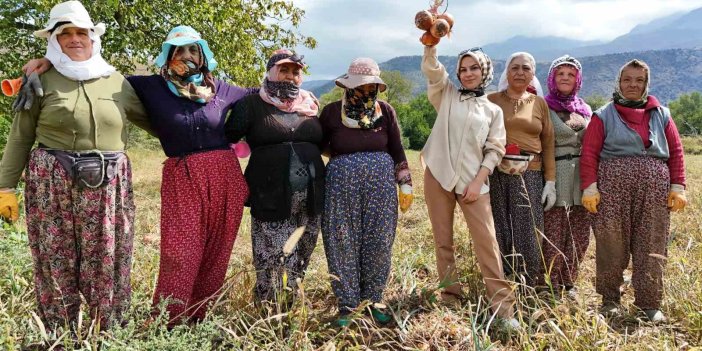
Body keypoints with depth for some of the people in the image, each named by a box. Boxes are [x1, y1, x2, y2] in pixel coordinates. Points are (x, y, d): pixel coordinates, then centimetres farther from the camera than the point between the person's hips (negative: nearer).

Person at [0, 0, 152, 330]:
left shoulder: (116, 81, 10)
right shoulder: (41, 80, 4)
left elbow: (152, 119, 19)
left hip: (108, 185, 1)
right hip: (52, 184, -1)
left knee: (108, 266, 4)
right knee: (57, 265, 4)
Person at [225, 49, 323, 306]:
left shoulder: (311, 105, 14)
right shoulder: (252, 105, 1)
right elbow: (225, 139, -1)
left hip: (311, 196, 5)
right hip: (272, 198, -4)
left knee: (299, 261, 13)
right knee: (274, 264, -2)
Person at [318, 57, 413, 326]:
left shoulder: (385, 111, 4)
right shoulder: (332, 111, 0)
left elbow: (397, 150, 8)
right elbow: (318, 146, 13)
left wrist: (406, 185, 7)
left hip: (381, 183, 1)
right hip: (341, 183, -1)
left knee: (378, 243, 5)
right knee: (343, 243, 2)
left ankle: (374, 299, 21)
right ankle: (347, 303, 15)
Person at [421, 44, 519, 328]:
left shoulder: (493, 110, 10)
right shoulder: (447, 95, 10)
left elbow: (495, 150, 4)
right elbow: (431, 69, -5)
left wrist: (478, 181, -7)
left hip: (473, 181, -1)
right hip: (438, 176, 1)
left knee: (486, 242, -5)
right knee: (443, 241, 6)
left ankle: (503, 306, 0)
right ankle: (450, 298, 18)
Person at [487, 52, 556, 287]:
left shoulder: (540, 104, 12)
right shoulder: (492, 100, 7)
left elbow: (548, 144, 10)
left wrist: (551, 181, 4)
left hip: (530, 175, 1)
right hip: (497, 174, -1)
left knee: (528, 233, 0)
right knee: (500, 232, 1)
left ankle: (529, 288, 13)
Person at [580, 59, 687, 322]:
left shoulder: (661, 115, 14)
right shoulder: (604, 115, 6)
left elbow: (676, 151, 11)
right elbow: (589, 153, -1)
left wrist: (678, 187, 3)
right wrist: (589, 187, -10)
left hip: (655, 190, 2)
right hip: (612, 187, -2)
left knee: (651, 246, 4)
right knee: (611, 246, 1)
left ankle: (649, 303, 14)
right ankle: (610, 300, 15)